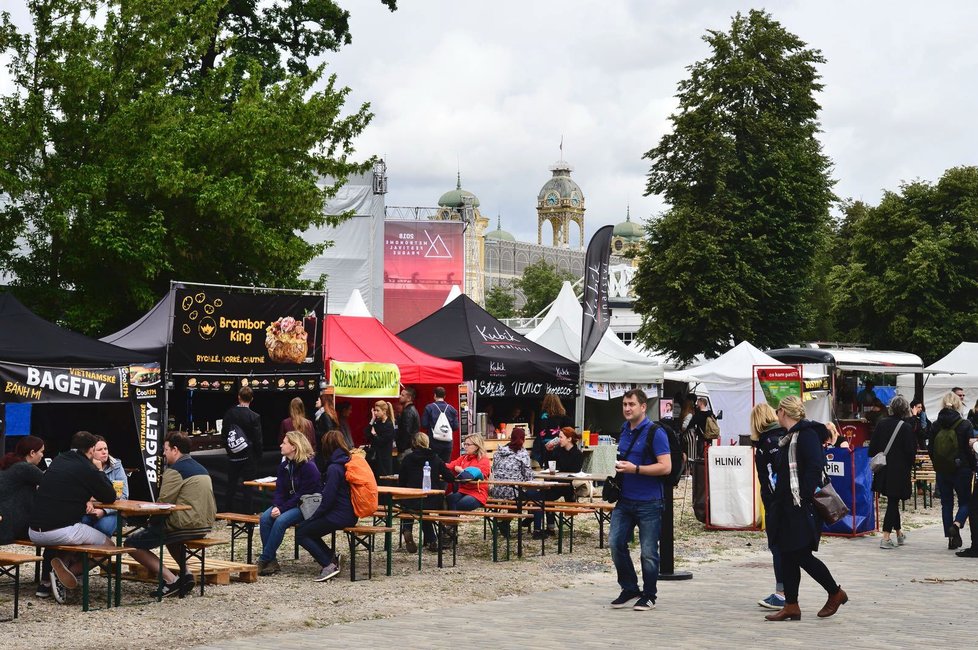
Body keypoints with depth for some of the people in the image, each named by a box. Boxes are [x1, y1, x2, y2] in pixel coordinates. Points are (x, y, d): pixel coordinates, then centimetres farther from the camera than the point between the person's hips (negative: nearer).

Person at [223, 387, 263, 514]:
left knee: (231, 486, 14)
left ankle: (228, 512, 20)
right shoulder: (254, 417, -15)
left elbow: (223, 433, 4)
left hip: (233, 456, 3)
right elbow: (258, 440, -12)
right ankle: (247, 513, 5)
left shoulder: (229, 413, -4)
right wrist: (258, 456, 2)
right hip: (249, 456, -3)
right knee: (248, 488, 3)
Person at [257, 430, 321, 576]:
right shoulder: (284, 465, 9)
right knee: (264, 518, -19)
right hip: (287, 504, 7)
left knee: (280, 521, -31)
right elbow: (280, 490, 6)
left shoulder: (309, 467, -15)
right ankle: (271, 562, -18)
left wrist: (282, 509, -23)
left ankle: (264, 560, -21)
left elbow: (303, 494, -18)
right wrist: (276, 506, -15)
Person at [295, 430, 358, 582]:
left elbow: (328, 499, -20)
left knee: (301, 534, -1)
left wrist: (314, 517, -6)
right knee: (305, 528, 19)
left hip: (340, 516, -9)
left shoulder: (334, 468, -17)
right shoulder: (347, 462, 12)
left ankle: (328, 564, -8)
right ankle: (331, 556, 12)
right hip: (349, 513, 9)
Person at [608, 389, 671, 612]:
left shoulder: (655, 433, -10)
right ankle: (629, 589, 15)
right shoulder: (624, 430, 12)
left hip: (649, 502, -6)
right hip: (625, 499, 6)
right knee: (615, 542, 0)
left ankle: (648, 596, 16)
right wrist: (619, 466, 5)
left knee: (648, 551, 2)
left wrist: (635, 469, -21)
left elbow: (666, 467, -16)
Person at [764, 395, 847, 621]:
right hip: (787, 507, 10)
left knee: (801, 555, -4)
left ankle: (836, 593, 14)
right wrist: (777, 504, 14)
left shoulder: (806, 435, -13)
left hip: (802, 508, -10)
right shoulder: (789, 437, 16)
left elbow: (815, 467, -22)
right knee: (787, 555, 8)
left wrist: (805, 498, -24)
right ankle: (791, 606, 13)